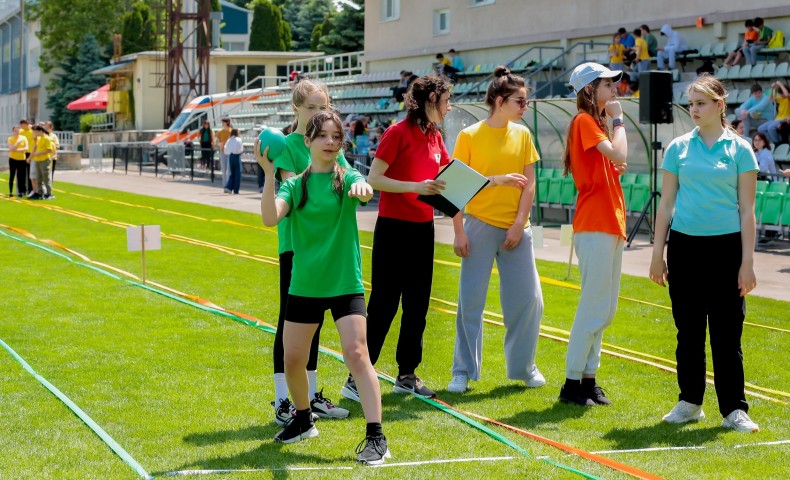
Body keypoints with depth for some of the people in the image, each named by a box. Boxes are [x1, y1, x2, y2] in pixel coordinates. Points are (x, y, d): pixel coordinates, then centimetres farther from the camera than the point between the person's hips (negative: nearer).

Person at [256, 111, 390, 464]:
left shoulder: (347, 178, -3)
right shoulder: (294, 185, 2)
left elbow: (364, 190, -28)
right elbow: (270, 218, -16)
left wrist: (362, 189, -52)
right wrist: (269, 173, -25)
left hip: (345, 284, -3)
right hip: (304, 285, 3)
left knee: (356, 355, -15)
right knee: (292, 359, 10)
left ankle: (376, 437, -12)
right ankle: (303, 421, 35)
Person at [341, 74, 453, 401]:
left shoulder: (435, 137, 10)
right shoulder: (398, 133, -12)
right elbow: (373, 179, -16)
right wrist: (415, 186, -26)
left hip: (423, 228, 8)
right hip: (393, 228, -7)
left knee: (417, 305, 11)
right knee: (383, 305, -5)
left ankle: (407, 375, 21)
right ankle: (356, 379, 2)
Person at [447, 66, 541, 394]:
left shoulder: (522, 134, 6)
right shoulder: (470, 136, -4)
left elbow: (529, 184, 5)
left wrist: (519, 225, -4)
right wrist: (459, 231, -10)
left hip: (515, 228, 3)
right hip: (480, 225, -3)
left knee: (529, 299, 3)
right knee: (471, 300, 0)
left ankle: (523, 367, 20)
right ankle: (463, 372, 10)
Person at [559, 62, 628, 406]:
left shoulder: (597, 123, 19)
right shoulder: (584, 121, -10)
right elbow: (619, 153, -24)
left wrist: (617, 168, 5)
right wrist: (618, 119, -11)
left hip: (610, 223, 10)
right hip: (594, 226, -10)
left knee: (604, 308, 12)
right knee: (595, 307, -8)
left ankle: (588, 378, 18)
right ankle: (572, 383, -3)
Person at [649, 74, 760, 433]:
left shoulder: (739, 149, 0)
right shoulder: (678, 147, 6)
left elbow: (747, 209, 0)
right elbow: (666, 204, 9)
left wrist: (747, 262, -5)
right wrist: (657, 254, 6)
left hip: (726, 245, -2)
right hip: (684, 245, 2)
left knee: (727, 332, -1)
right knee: (688, 330, 9)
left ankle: (734, 409, 7)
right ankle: (689, 402, 19)